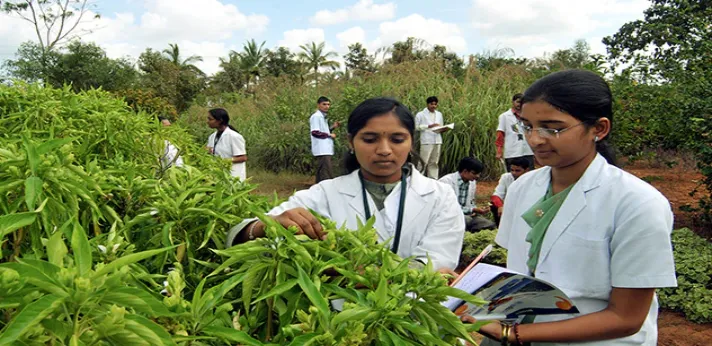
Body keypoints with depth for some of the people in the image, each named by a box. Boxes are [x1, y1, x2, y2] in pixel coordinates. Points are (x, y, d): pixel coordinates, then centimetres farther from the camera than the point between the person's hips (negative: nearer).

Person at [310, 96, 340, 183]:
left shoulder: (323, 117, 20)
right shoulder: (316, 116, -9)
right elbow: (315, 132, -18)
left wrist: (333, 127, 11)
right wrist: (330, 135, -12)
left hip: (326, 149, 10)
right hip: (322, 150, -10)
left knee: (321, 173, 11)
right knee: (327, 175, -14)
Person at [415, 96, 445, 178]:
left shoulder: (439, 114, 17)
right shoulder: (420, 114, 0)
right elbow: (416, 127, -7)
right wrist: (429, 126, -14)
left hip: (437, 141, 5)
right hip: (426, 141, -5)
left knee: (434, 162, 7)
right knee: (423, 161, -7)